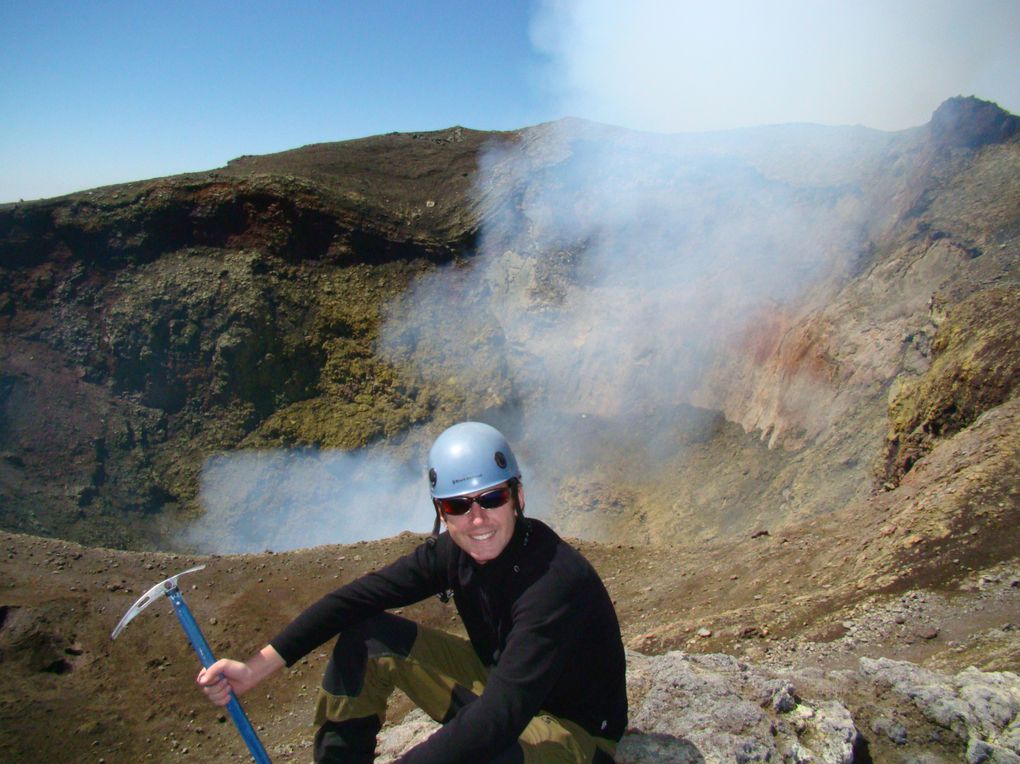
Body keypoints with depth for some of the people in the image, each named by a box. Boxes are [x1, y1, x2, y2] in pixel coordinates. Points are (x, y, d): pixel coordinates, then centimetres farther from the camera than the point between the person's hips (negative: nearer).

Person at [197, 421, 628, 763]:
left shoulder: (556, 580, -34)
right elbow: (357, 598, -10)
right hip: (497, 683, 6)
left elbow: (499, 719, -41)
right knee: (365, 635, -5)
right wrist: (257, 667, -17)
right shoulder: (452, 552, -12)